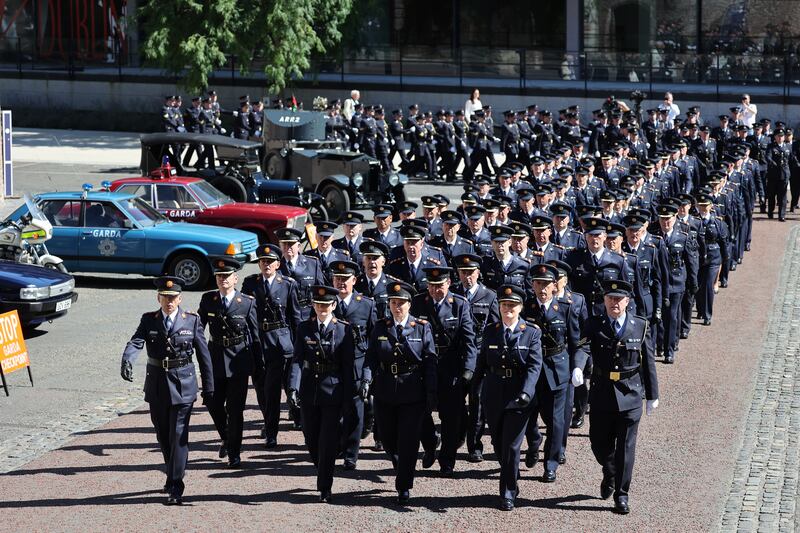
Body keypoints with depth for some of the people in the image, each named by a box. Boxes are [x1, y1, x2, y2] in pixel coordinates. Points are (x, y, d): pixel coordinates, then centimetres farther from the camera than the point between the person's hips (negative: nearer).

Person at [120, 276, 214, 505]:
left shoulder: (192, 321, 0)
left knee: (178, 437, -8)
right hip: (157, 385, 3)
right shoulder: (149, 320, 3)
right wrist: (127, 361, -36)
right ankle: (174, 475, 35)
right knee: (163, 436, 14)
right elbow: (135, 342, -14)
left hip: (183, 386, -3)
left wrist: (209, 389, 3)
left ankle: (176, 488, -7)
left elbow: (204, 355, 3)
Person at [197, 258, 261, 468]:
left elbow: (255, 336, 0)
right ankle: (226, 439, 34)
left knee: (235, 409, -1)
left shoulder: (247, 303, -4)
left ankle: (234, 453, 9)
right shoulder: (207, 300, 2)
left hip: (239, 361, -3)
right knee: (214, 405, 8)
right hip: (215, 358, 3)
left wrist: (259, 366, 1)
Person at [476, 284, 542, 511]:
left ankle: (508, 493, 5)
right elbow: (482, 363, 11)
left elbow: (534, 365, -12)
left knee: (511, 446, -6)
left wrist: (526, 392, -25)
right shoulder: (490, 331, 6)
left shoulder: (532, 333, -3)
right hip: (493, 397, 4)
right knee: (499, 445, 12)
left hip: (518, 398, -4)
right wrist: (475, 389, 9)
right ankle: (511, 482, 35)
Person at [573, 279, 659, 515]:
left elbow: (648, 362, 5)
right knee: (599, 443, 11)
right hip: (601, 395, 1)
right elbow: (584, 347, -19)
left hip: (630, 396, -1)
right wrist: (577, 367, -40)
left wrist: (652, 395, 7)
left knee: (626, 447, 0)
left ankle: (621, 495, 9)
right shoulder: (595, 325, -1)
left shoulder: (640, 326, 1)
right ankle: (609, 475, 42)